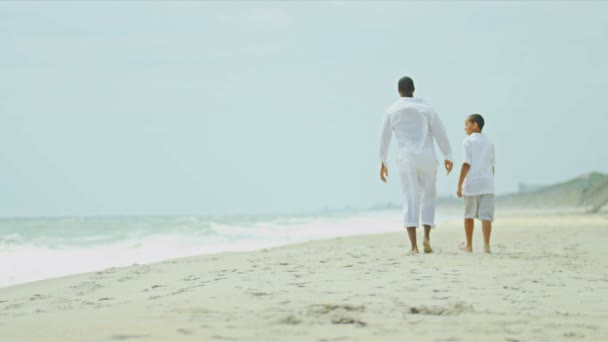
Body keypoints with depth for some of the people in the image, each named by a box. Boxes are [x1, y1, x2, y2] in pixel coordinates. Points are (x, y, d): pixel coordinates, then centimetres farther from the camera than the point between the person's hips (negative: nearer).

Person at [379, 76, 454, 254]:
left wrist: (383, 163, 20)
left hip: (407, 159, 0)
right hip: (427, 158, 0)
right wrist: (448, 157, 9)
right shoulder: (426, 107, 3)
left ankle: (414, 246, -10)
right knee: (428, 197, 15)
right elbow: (440, 133, 0)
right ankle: (426, 237, -3)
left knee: (410, 201, 0)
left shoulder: (392, 111, 5)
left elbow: (384, 138, 10)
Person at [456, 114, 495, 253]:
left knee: (469, 215, 12)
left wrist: (459, 186, -8)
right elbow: (492, 167, 16)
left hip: (472, 183, -3)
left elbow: (466, 165, -9)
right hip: (487, 183, 3)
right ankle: (486, 245, -17)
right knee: (486, 216, -3)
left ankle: (469, 245, 22)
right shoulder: (489, 143, 14)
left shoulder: (469, 141, -2)